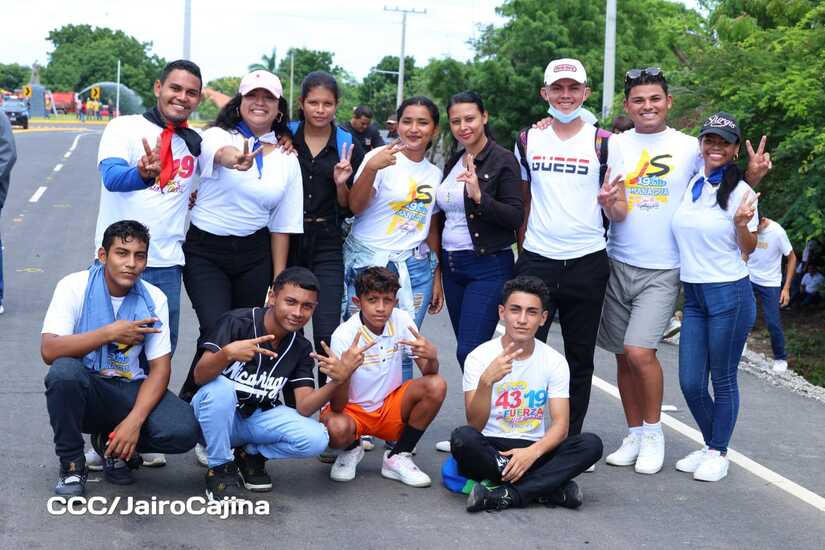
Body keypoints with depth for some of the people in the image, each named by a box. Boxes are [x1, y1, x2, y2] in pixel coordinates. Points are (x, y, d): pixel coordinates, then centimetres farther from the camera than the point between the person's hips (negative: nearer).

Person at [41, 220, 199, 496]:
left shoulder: (154, 299, -4)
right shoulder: (75, 287, -12)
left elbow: (160, 369, -6)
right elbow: (49, 351, -23)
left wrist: (135, 421, -20)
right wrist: (109, 333, -29)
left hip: (130, 390, 2)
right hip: (83, 390, -2)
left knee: (183, 431, -24)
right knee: (64, 371, -37)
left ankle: (111, 443, 8)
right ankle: (71, 464, -12)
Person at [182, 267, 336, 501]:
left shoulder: (301, 348, -2)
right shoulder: (236, 322, -18)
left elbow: (303, 407, -12)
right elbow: (199, 377, -29)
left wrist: (336, 382, -30)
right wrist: (228, 353, -50)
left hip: (257, 417, 4)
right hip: (212, 411, -4)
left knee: (316, 438, -22)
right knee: (220, 387, -38)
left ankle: (251, 454, 7)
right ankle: (220, 468, -14)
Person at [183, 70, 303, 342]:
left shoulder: (287, 158, 6)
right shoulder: (218, 136, -4)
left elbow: (282, 225, 9)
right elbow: (221, 153, -31)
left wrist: (279, 280, 5)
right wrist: (235, 159, -55)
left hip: (254, 255, 4)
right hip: (205, 251, -3)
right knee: (216, 330, -15)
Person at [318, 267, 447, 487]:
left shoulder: (402, 321, -11)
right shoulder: (344, 335, -22)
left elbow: (428, 372, -9)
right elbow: (337, 406, -24)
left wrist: (432, 356, -34)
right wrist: (343, 374, -46)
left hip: (390, 406, 4)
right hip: (352, 409, -4)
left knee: (436, 386, -21)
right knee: (337, 429, -38)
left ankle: (397, 457, -3)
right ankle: (351, 450, 4)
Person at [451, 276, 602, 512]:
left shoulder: (555, 362, 1)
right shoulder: (479, 357, -7)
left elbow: (560, 424, -6)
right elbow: (475, 426, -16)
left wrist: (533, 451, -26)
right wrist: (486, 381, -34)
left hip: (534, 449, 2)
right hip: (490, 451, -2)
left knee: (591, 444, -23)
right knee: (462, 438, -36)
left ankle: (506, 496, -28)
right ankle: (548, 487, -27)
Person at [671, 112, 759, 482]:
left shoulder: (740, 192, -8)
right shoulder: (689, 185, 7)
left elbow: (748, 249, -1)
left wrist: (742, 224, -23)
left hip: (729, 295, -5)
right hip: (693, 295, 5)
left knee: (723, 380, 4)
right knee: (690, 383, 7)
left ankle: (719, 453, 19)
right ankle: (710, 445, 28)